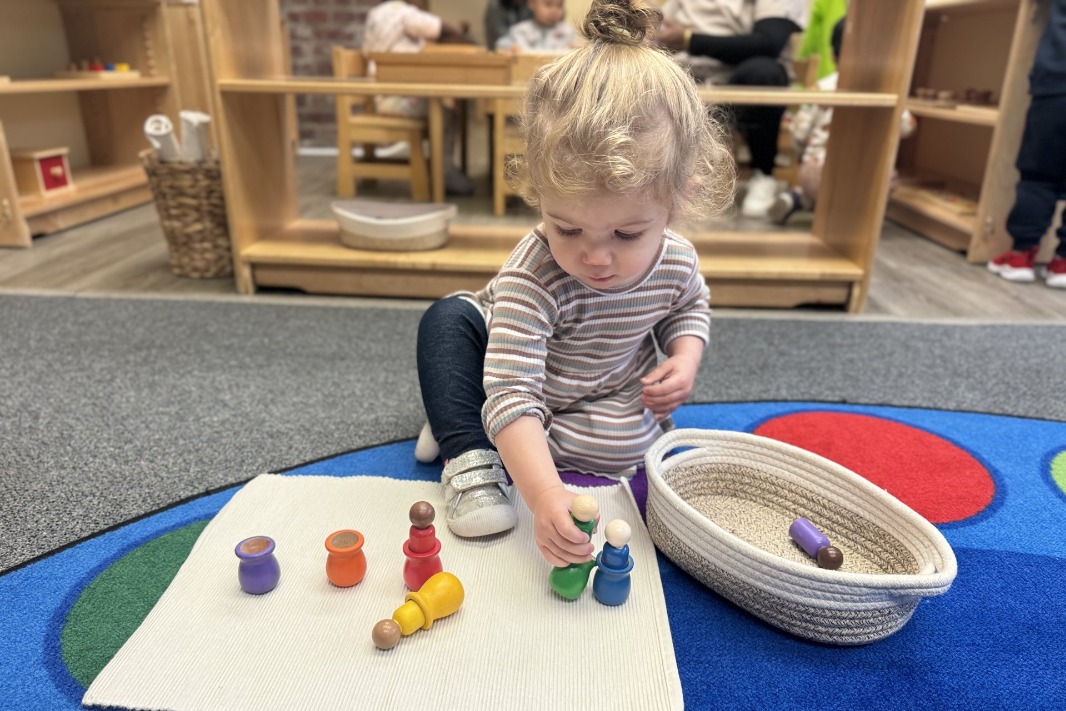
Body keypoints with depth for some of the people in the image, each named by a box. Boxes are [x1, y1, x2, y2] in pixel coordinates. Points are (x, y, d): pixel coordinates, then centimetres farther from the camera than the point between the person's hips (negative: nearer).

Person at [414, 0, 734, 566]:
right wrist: (544, 496, -60)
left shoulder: (677, 262, -22)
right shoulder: (532, 277, -39)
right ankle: (466, 450, -24)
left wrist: (684, 359, -17)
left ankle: (468, 415, -11)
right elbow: (513, 394, -46)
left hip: (608, 393, 4)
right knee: (447, 318, -26)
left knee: (624, 444, -27)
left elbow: (690, 309, 5)